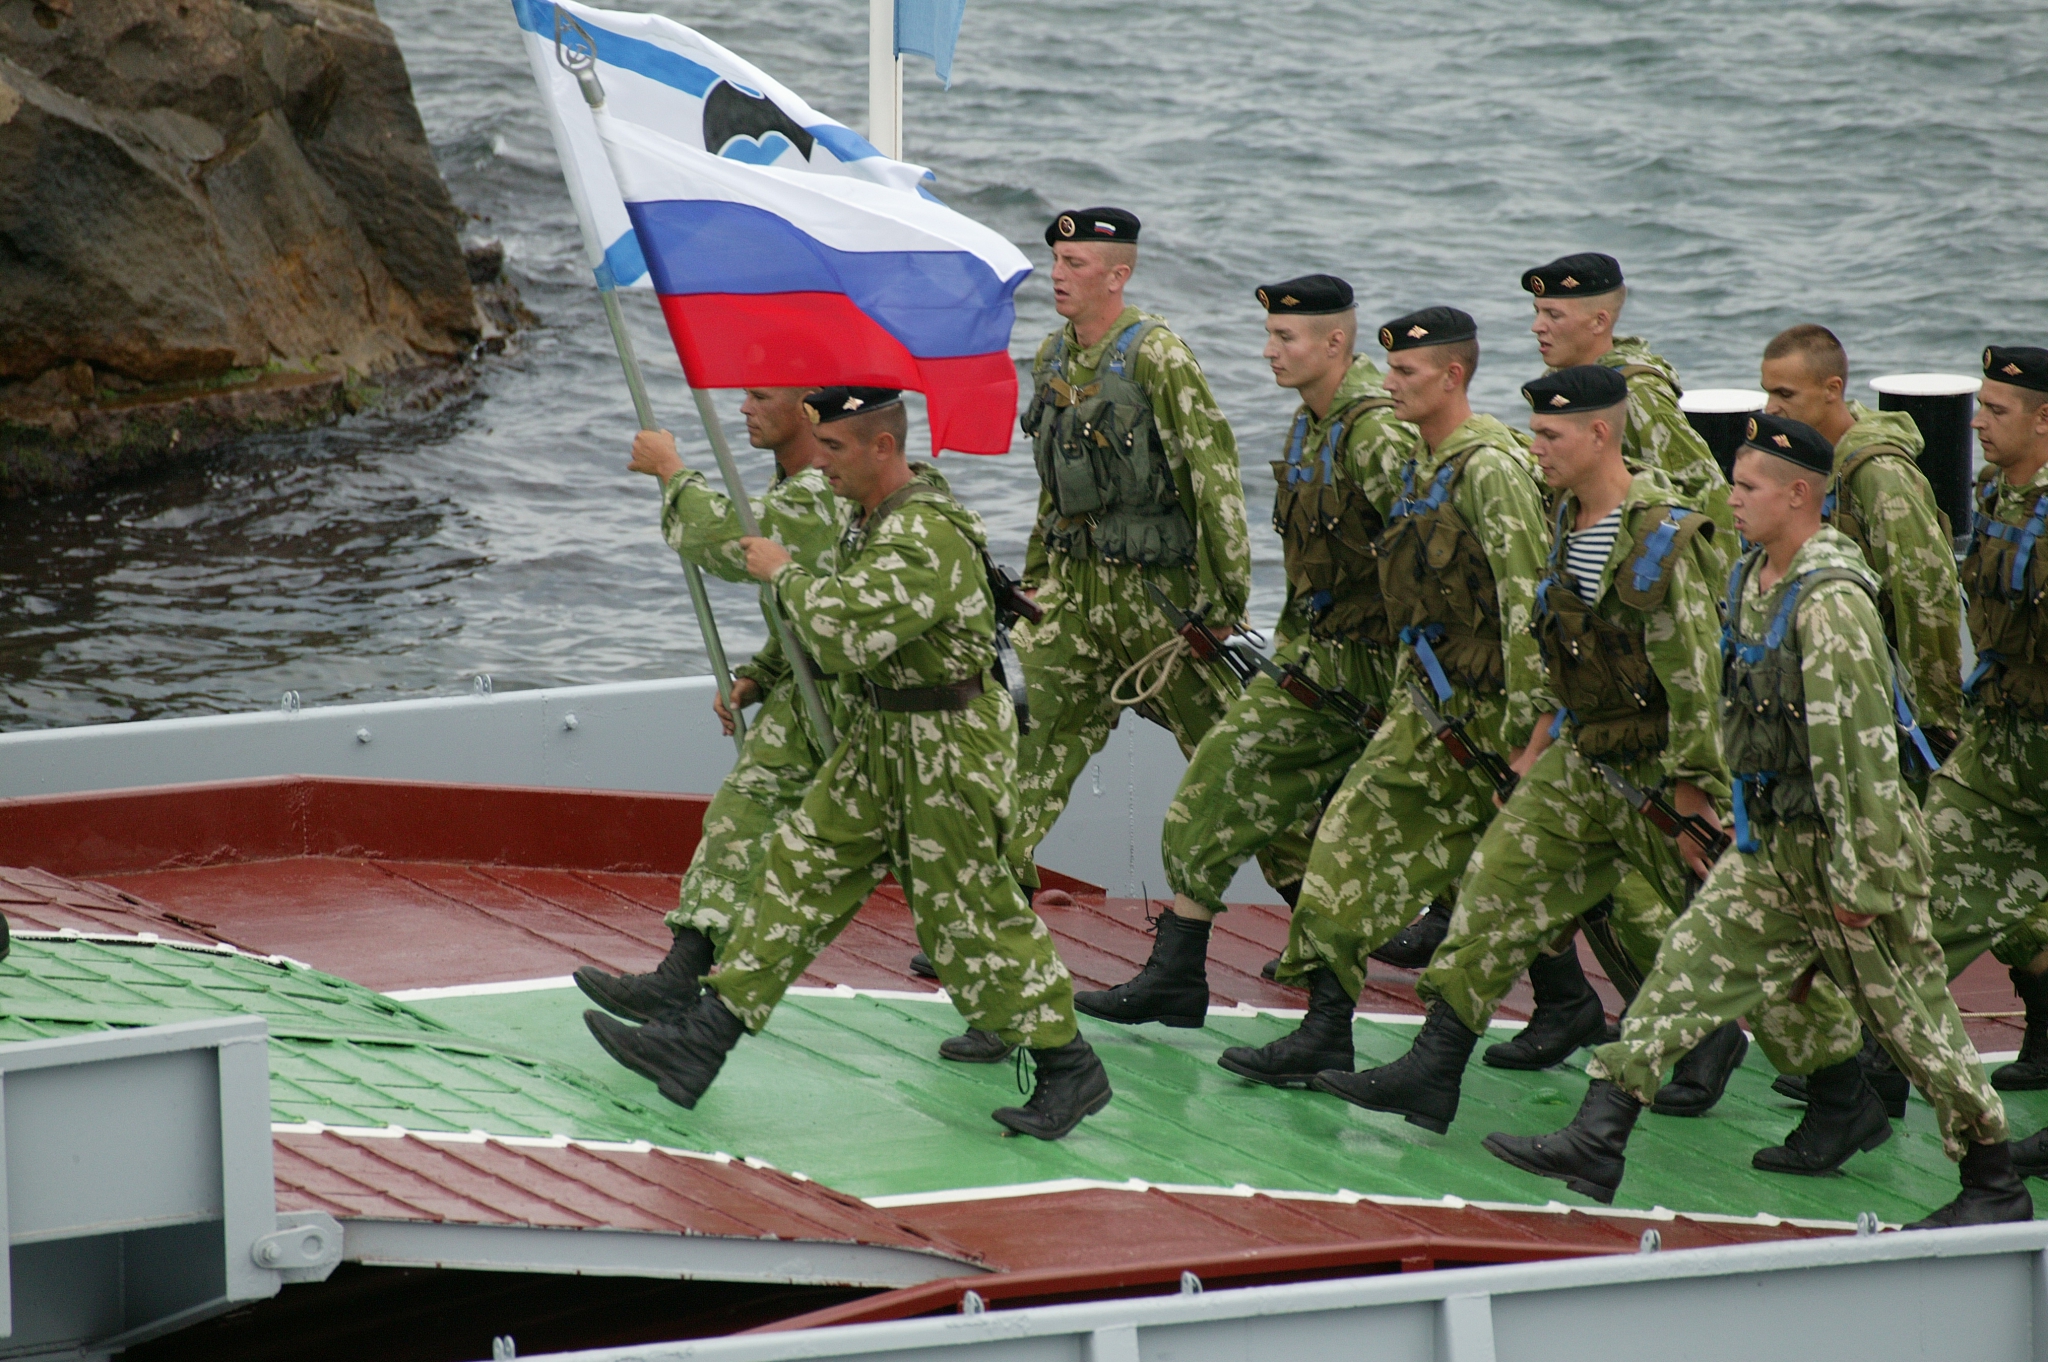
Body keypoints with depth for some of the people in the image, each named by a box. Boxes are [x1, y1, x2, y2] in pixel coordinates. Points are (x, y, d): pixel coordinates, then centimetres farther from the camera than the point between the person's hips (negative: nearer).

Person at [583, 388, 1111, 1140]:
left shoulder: (928, 538, -25)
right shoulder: (873, 522, 8)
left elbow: (847, 635, -33)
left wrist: (786, 574, -18)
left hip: (945, 752, -10)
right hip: (879, 741, 10)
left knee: (968, 916, -2)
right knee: (801, 872, 7)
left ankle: (1068, 1070, 11)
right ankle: (701, 1040, 7)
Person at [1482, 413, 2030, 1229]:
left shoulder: (1832, 604, -22)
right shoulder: (1753, 582, 7)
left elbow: (1863, 751, -24)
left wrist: (1862, 880, -23)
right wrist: (1750, 818, 23)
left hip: (1846, 843, -9)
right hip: (1770, 841, 9)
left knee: (1908, 1018, 2)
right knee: (1688, 970, 2)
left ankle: (1996, 1188, 15)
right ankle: (1596, 1143, 1)